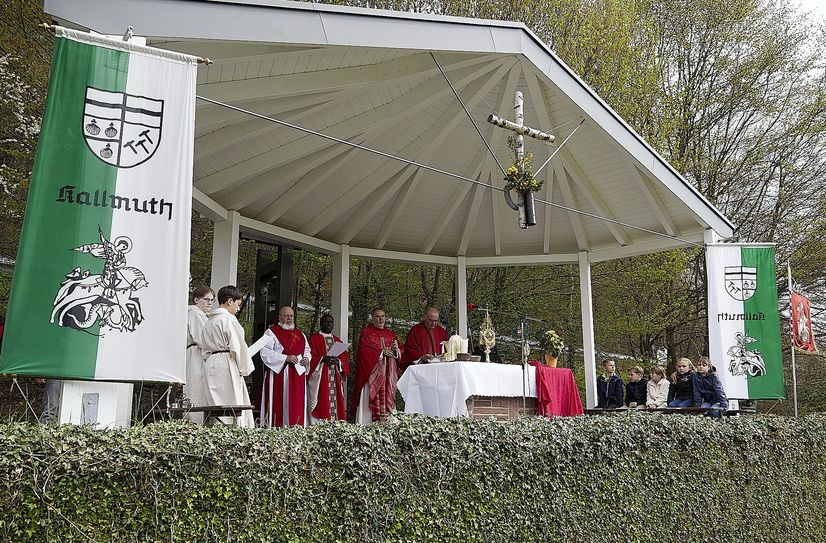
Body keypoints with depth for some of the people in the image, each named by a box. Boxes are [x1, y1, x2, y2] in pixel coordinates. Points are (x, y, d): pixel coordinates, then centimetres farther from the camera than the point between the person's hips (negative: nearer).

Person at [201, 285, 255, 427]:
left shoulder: (209, 322, 17)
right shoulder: (228, 319, -9)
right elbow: (237, 347, -13)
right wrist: (245, 368, -3)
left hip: (210, 366, 9)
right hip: (227, 366, -8)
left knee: (215, 404, 8)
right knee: (232, 405, -8)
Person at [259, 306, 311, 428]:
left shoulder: (300, 334, 19)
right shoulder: (271, 332, 2)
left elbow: (307, 350, 24)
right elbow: (265, 353, -9)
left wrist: (306, 358, 0)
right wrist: (285, 358, -17)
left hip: (297, 375, 5)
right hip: (278, 373, -5)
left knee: (297, 404, 2)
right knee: (279, 403, -9)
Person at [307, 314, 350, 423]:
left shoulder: (337, 341, 19)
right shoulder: (314, 339, 4)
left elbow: (346, 358, 12)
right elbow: (310, 357, -5)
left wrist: (338, 361, -8)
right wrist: (323, 359, -19)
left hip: (335, 378, 5)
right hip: (320, 378, -5)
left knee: (336, 402, 0)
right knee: (321, 404, -10)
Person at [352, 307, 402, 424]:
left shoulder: (391, 334, 18)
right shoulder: (366, 332, 2)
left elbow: (400, 352, 15)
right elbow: (364, 351, -9)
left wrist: (396, 350, -7)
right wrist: (381, 352, -12)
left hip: (388, 374, 5)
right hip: (372, 373, -5)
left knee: (387, 400, 0)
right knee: (372, 400, -10)